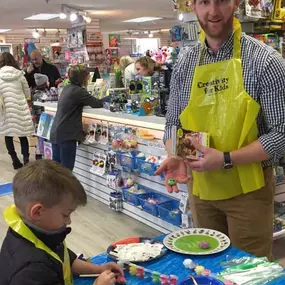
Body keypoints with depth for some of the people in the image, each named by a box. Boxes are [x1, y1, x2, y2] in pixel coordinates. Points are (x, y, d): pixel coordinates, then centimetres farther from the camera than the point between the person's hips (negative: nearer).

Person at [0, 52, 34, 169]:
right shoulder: (19, 74, 1)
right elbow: (28, 94, 9)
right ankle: (26, 160, 2)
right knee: (22, 135, 8)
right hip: (20, 108, 1)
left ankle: (15, 160, 14)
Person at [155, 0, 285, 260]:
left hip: (247, 189, -4)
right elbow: (173, 122, 9)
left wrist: (226, 159, -22)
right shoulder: (185, 63, 2)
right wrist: (174, 157, -11)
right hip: (201, 187, 4)